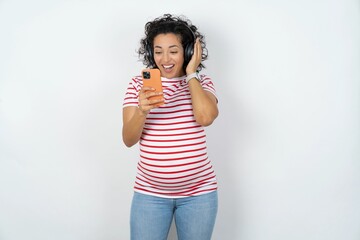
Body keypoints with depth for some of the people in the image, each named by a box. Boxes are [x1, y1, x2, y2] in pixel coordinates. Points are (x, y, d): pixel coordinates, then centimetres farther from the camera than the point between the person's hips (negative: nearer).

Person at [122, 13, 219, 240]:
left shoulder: (202, 82, 0)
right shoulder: (138, 84, -1)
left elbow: (205, 117, -21)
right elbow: (129, 139, -7)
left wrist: (191, 73, -10)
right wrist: (142, 111, -27)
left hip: (198, 192, 0)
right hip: (150, 192, 0)